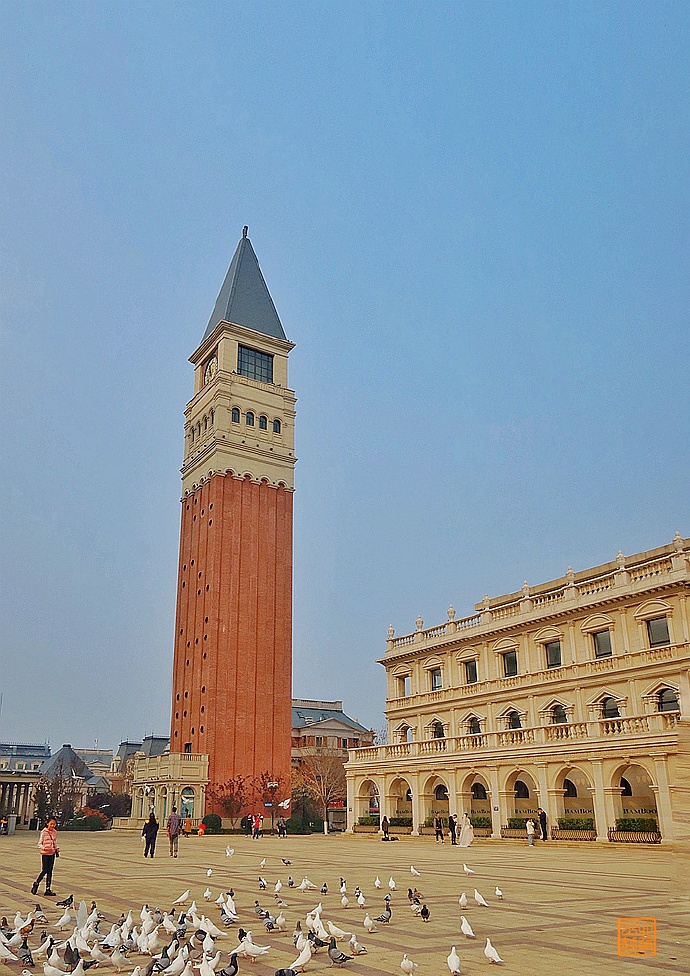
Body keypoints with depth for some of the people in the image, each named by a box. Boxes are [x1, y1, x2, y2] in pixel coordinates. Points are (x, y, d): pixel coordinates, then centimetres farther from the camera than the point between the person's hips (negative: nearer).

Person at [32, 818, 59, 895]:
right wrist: (44, 848, -24)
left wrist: (57, 848, 0)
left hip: (52, 853, 5)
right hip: (45, 854, -5)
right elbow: (39, 844, -7)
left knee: (50, 871, 5)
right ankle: (36, 884, 18)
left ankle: (48, 889, 9)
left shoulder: (55, 832, 8)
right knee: (45, 871, -5)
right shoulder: (44, 832, -8)